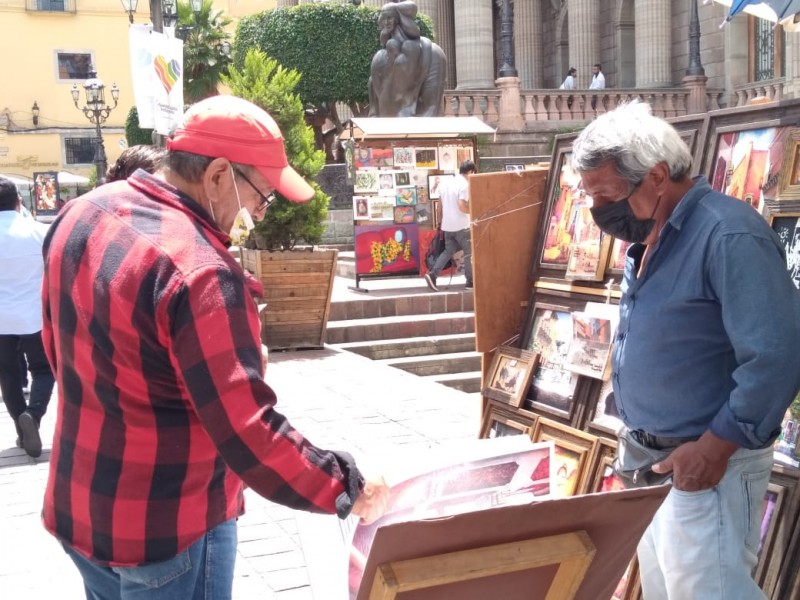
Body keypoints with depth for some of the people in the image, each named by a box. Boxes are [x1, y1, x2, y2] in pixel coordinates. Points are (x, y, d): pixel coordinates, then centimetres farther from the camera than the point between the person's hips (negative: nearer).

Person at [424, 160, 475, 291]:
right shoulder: (464, 185, -14)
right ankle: (470, 282, 8)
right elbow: (462, 206, -23)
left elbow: (442, 204, 15)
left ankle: (432, 274, -1)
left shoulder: (446, 183, 10)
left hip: (447, 225, 7)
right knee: (469, 253, 5)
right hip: (461, 225, -7)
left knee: (448, 251, 14)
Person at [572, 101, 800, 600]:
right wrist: (636, 431, 15)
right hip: (653, 459, 10)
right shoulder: (652, 238, 9)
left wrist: (714, 449, -23)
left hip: (704, 464, -9)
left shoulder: (728, 235, -22)